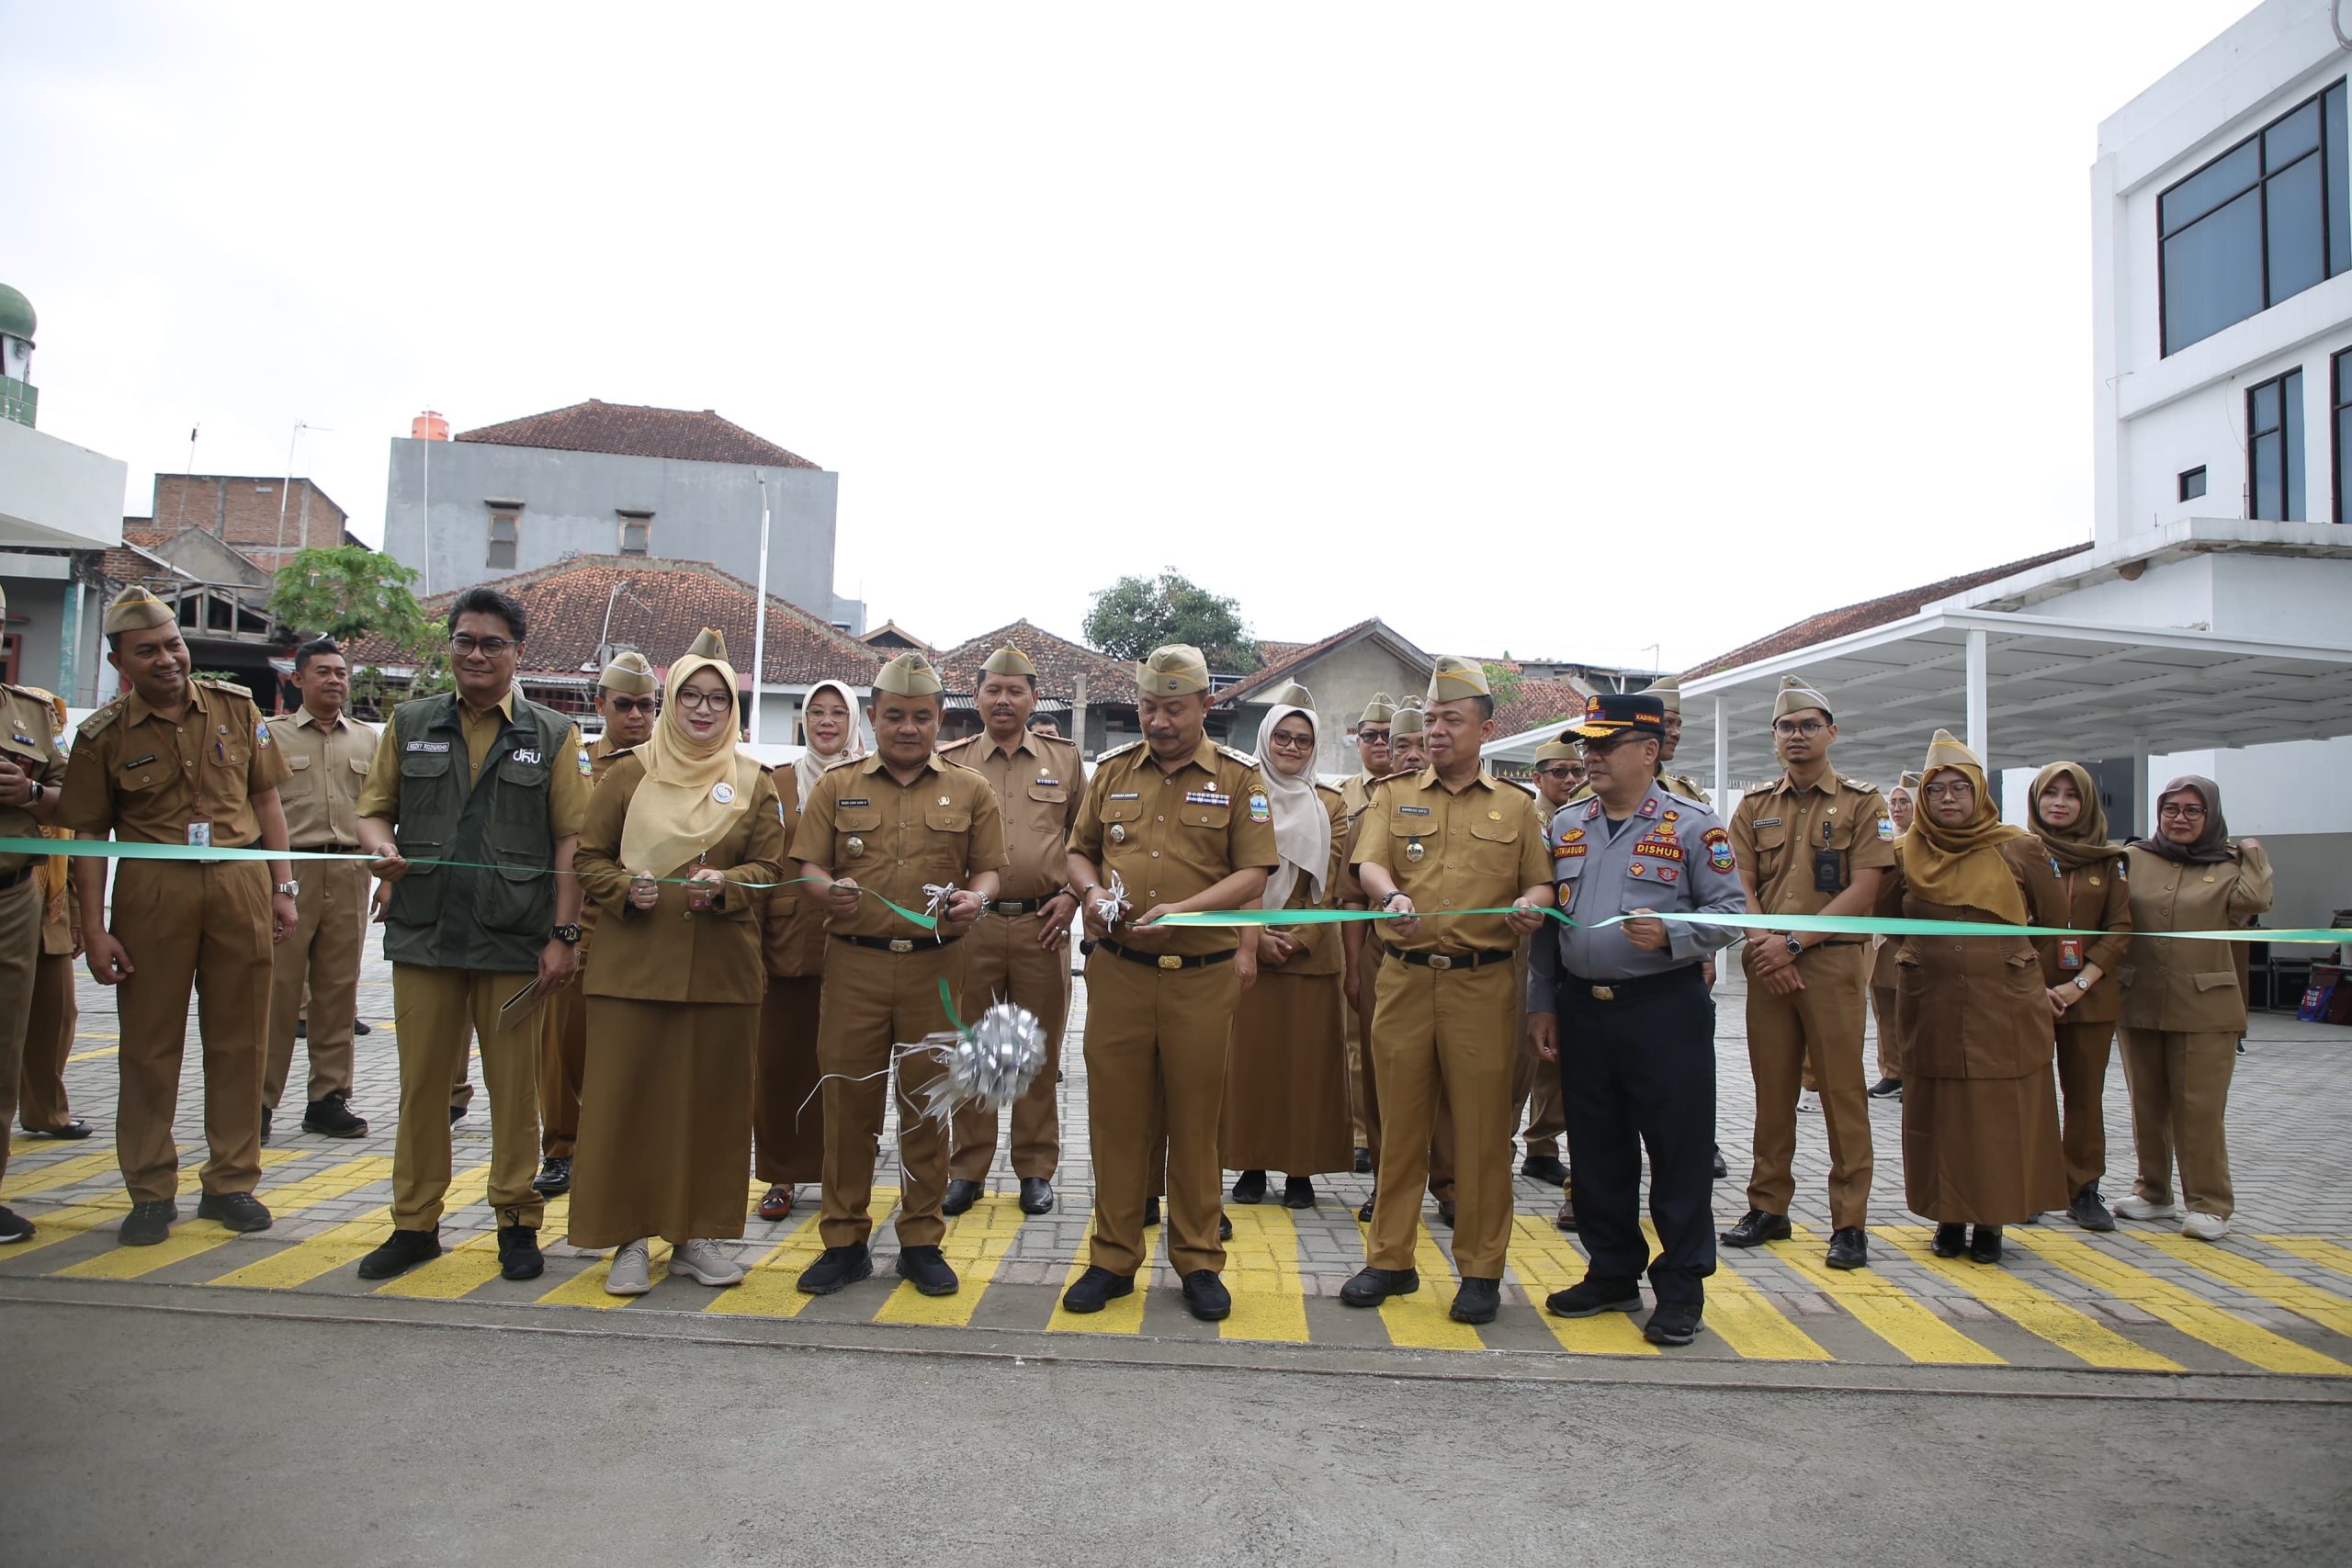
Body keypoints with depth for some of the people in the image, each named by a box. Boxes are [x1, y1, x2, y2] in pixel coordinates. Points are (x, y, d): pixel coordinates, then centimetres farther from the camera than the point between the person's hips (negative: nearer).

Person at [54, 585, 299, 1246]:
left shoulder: (236, 707, 6)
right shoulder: (103, 735, 1)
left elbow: (266, 799, 11)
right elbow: (89, 837, 2)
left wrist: (283, 887, 6)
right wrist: (94, 929, -3)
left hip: (241, 881, 1)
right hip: (152, 891, -1)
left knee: (239, 1038, 6)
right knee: (150, 1043, 6)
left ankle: (231, 1181, 18)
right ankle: (150, 1191, 19)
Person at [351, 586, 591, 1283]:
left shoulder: (553, 735, 3)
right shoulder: (410, 724, 11)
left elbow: (571, 839, 0)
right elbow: (373, 808, 15)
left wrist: (563, 934, -6)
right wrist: (380, 844, -10)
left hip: (515, 941, -2)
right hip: (423, 936, 2)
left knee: (513, 1085, 5)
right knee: (422, 1082, 9)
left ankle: (518, 1221, 18)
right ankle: (415, 1223, 22)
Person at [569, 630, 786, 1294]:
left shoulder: (754, 782, 7)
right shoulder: (627, 772, 4)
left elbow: (769, 867, 6)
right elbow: (588, 859, 6)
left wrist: (725, 884, -14)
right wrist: (625, 889, -13)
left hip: (724, 969, 1)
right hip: (632, 965, -1)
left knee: (714, 1100, 5)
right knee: (625, 1098, 2)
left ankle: (698, 1235, 18)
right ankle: (630, 1239, 14)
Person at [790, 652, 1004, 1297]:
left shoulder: (969, 791, 9)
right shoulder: (836, 788, 10)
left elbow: (989, 868, 8)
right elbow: (809, 866, 6)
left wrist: (975, 897, -14)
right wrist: (829, 892, -16)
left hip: (935, 965, 0)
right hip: (853, 962, 0)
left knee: (927, 1103, 6)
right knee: (848, 1100, 4)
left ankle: (922, 1241, 18)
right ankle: (843, 1241, 18)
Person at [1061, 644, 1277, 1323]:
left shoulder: (1238, 778, 2)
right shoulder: (1113, 771, 11)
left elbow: (1254, 874, -4)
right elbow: (1080, 851, 18)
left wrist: (1182, 909, -17)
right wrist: (1093, 892, -4)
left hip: (1202, 978, -2)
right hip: (1117, 972, 2)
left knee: (1194, 1119, 7)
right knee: (1116, 1115, 7)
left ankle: (1198, 1261, 21)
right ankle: (1113, 1258, 20)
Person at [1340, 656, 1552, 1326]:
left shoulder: (1516, 808, 11)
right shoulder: (1395, 797, 11)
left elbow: (1541, 882, 10)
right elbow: (1369, 863, -3)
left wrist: (1532, 905, -13)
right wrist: (1392, 896, -25)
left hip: (1482, 985, -1)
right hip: (1404, 980, 1)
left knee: (1482, 1130, 3)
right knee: (1400, 1125, 8)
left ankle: (1481, 1270, 16)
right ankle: (1390, 1260, 20)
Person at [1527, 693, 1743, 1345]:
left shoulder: (1693, 824, -3)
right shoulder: (1565, 824, 10)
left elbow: (1730, 911, -5)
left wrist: (1670, 935, -24)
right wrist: (1541, 1004, 9)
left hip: (1664, 1007, -5)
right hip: (1581, 1008, 5)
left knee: (1679, 1153, 3)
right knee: (1596, 1151, 13)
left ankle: (1680, 1290, 16)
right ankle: (1612, 1274, 28)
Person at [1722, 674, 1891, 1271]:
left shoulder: (1862, 803, 2)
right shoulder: (1755, 806, 12)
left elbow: (1862, 892, -7)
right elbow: (1739, 887, 7)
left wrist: (1794, 941, -14)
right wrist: (1762, 943, -11)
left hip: (1832, 961, -3)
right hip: (1766, 965, 3)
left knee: (1842, 1091, -1)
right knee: (1772, 1089, 9)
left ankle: (1850, 1222, 7)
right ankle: (1769, 1207, 18)